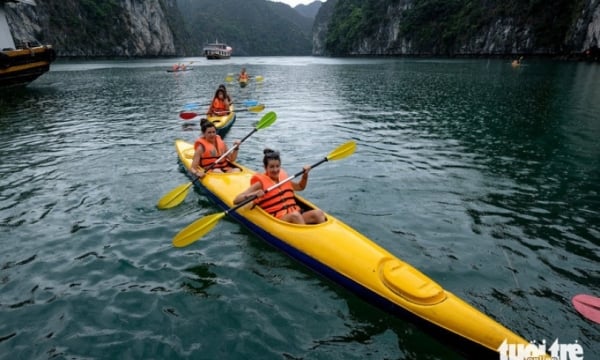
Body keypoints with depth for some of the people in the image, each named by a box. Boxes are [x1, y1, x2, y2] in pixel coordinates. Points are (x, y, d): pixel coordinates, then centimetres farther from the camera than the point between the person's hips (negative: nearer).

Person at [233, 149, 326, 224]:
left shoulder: (283, 177, 16)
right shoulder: (260, 182, 0)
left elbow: (300, 187, 37)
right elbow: (236, 201, -7)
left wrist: (305, 175, 19)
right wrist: (253, 195, -24)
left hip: (297, 214, 6)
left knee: (318, 213, -20)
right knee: (295, 215, -35)